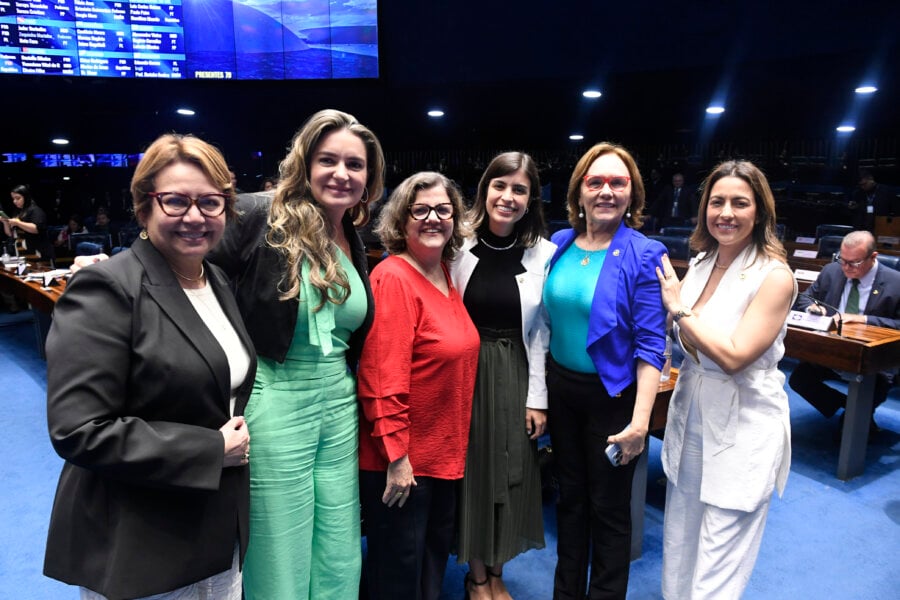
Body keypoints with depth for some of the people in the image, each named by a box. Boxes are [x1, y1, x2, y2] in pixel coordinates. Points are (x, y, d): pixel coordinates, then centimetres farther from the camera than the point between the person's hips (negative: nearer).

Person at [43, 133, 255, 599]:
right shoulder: (106, 289, -18)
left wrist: (237, 436, 1)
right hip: (135, 554, -6)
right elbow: (78, 431, -23)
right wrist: (210, 450, -20)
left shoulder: (218, 283, 5)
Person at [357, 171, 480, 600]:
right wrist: (396, 455, -22)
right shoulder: (393, 277, -20)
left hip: (444, 452, 8)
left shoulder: (444, 275, 6)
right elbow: (382, 375, -24)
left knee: (435, 560, 24)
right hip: (402, 458, -8)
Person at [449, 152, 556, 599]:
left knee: (511, 472, 11)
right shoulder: (461, 245, -6)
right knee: (471, 470, 8)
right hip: (466, 373, -1)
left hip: (515, 376, 1)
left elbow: (541, 331, 0)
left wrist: (538, 397, 0)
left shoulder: (544, 252, -4)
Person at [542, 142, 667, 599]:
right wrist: (539, 392, 7)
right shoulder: (559, 244, 0)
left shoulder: (644, 255, -14)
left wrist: (640, 420, -21)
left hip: (611, 395, -5)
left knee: (608, 507, 12)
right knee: (569, 496, 20)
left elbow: (650, 344, -16)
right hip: (561, 387, 5)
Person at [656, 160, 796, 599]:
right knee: (678, 559, 18)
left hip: (741, 431, -6)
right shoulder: (700, 263, 3)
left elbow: (734, 355, -22)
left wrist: (679, 307, -16)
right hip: (690, 419, 6)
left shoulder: (774, 276, -15)